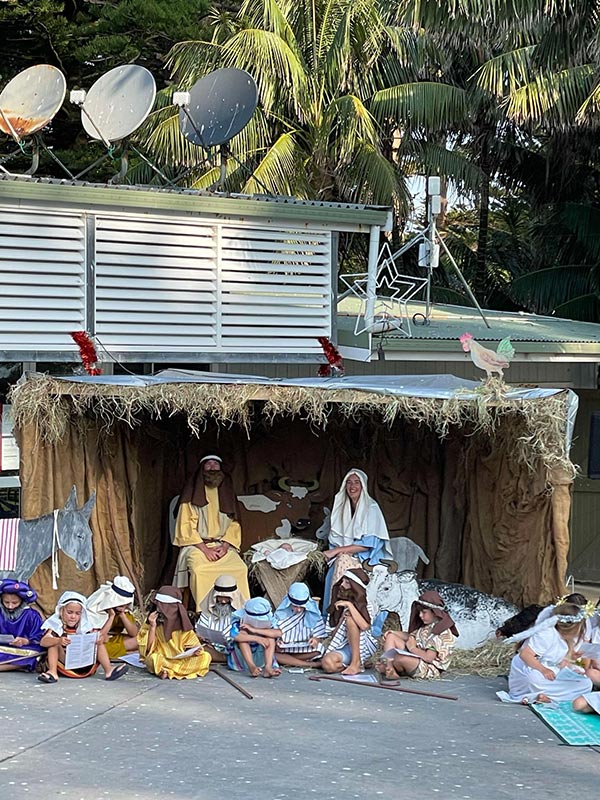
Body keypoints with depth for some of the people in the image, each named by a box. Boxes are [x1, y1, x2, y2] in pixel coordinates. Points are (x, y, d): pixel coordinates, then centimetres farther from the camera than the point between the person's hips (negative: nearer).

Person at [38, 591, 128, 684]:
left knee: (99, 643, -6)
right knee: (54, 643, -20)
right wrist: (59, 641, -40)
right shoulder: (56, 626, -4)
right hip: (65, 665, -3)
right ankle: (52, 672, -32)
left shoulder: (84, 627, 6)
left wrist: (99, 640, -26)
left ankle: (108, 670, -18)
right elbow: (43, 641, -19)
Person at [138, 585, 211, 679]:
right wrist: (152, 627, -16)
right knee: (153, 658, -35)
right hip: (161, 660, -3)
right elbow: (148, 649, -8)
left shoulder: (182, 625, 3)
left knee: (205, 656, -20)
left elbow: (191, 645, 8)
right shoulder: (151, 623, -2)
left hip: (182, 659, 3)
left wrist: (195, 650, -15)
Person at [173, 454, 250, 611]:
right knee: (200, 570, -35)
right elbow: (187, 527, -3)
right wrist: (205, 549, -14)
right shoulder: (192, 493, 5)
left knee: (240, 568, -26)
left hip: (222, 545, 3)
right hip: (196, 545, -3)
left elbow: (233, 524, 12)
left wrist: (225, 546, -6)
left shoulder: (225, 492, 18)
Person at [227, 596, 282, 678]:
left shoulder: (268, 622, -11)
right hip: (242, 658, -2)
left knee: (270, 635, -21)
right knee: (243, 632, -27)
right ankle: (251, 667, -43)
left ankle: (268, 667, -37)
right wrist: (257, 639, -42)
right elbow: (235, 636, -40)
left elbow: (278, 633, -33)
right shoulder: (239, 621, -19)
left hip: (260, 657, 2)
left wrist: (255, 630, -37)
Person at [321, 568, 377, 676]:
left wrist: (349, 605, -22)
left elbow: (364, 626, -23)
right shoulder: (336, 607, 9)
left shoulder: (365, 607, 0)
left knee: (350, 619, -28)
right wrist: (341, 619, -10)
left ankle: (356, 663, -25)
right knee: (327, 663, -34)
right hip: (343, 648, 1)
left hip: (363, 647, -1)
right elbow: (332, 635, 6)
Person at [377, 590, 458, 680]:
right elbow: (411, 636, 23)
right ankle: (389, 668, -15)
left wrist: (412, 648, -13)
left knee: (399, 658, -39)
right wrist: (392, 632, 9)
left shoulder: (443, 633, -20)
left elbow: (428, 657, -26)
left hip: (429, 669, -11)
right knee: (390, 637, 3)